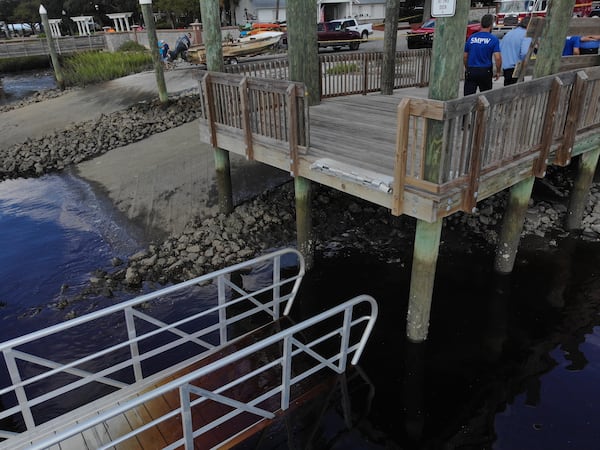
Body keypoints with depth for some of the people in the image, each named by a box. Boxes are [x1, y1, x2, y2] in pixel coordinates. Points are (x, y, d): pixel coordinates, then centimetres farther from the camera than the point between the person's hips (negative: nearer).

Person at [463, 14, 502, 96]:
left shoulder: (471, 38, 5)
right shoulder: (494, 39, -4)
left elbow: (465, 56, 10)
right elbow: (497, 57, -11)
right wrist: (498, 71, 2)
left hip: (471, 71, 1)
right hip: (485, 71, -1)